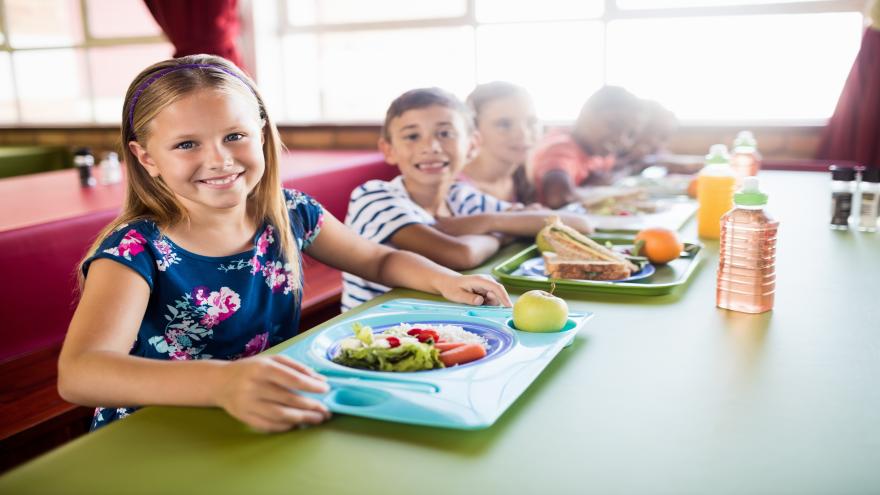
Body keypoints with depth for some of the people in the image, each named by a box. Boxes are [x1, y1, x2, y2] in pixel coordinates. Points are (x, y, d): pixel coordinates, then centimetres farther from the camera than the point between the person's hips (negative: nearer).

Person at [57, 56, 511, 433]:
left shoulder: (289, 214, -7)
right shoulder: (137, 251, -20)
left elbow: (379, 259, 8)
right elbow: (77, 373, -36)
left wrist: (444, 280, -13)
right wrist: (223, 383, -54)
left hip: (278, 428, 4)